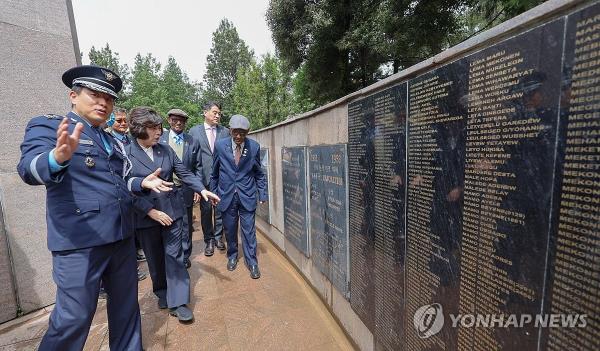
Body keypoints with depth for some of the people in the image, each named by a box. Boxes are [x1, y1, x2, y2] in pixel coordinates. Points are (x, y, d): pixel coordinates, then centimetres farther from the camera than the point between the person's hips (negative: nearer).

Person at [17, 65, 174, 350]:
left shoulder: (111, 140, 15)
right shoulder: (47, 126, -3)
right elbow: (29, 169, -21)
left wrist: (142, 182, 4)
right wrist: (58, 156, -41)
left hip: (121, 237, 7)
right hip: (79, 241, -6)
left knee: (126, 307, 19)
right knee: (74, 318, 5)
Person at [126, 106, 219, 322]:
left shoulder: (166, 150, 1)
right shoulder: (126, 154, -8)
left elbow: (184, 173, 1)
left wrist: (202, 189, -13)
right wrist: (151, 211, -17)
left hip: (172, 210, 2)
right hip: (146, 215, -1)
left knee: (174, 255, 3)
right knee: (155, 257, 16)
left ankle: (178, 302, 13)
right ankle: (162, 293, 39)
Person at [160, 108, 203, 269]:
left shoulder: (193, 142, 4)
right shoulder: (160, 140, 3)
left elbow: (198, 168, 4)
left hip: (186, 190, 0)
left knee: (186, 225, 11)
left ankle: (185, 256, 28)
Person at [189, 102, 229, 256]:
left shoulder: (225, 131, 6)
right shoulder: (194, 131, 5)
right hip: (203, 177, 0)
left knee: (220, 208, 8)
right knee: (206, 210, 8)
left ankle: (218, 237, 26)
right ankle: (208, 240, 23)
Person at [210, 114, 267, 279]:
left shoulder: (254, 147, -6)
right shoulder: (220, 145, -5)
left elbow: (259, 174, 3)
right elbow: (215, 172, 6)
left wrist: (262, 195, 1)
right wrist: (213, 193, 11)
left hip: (247, 196, -1)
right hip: (226, 195, 1)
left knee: (249, 230, 4)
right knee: (229, 229, 14)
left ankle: (252, 262, 21)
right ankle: (232, 256, 37)